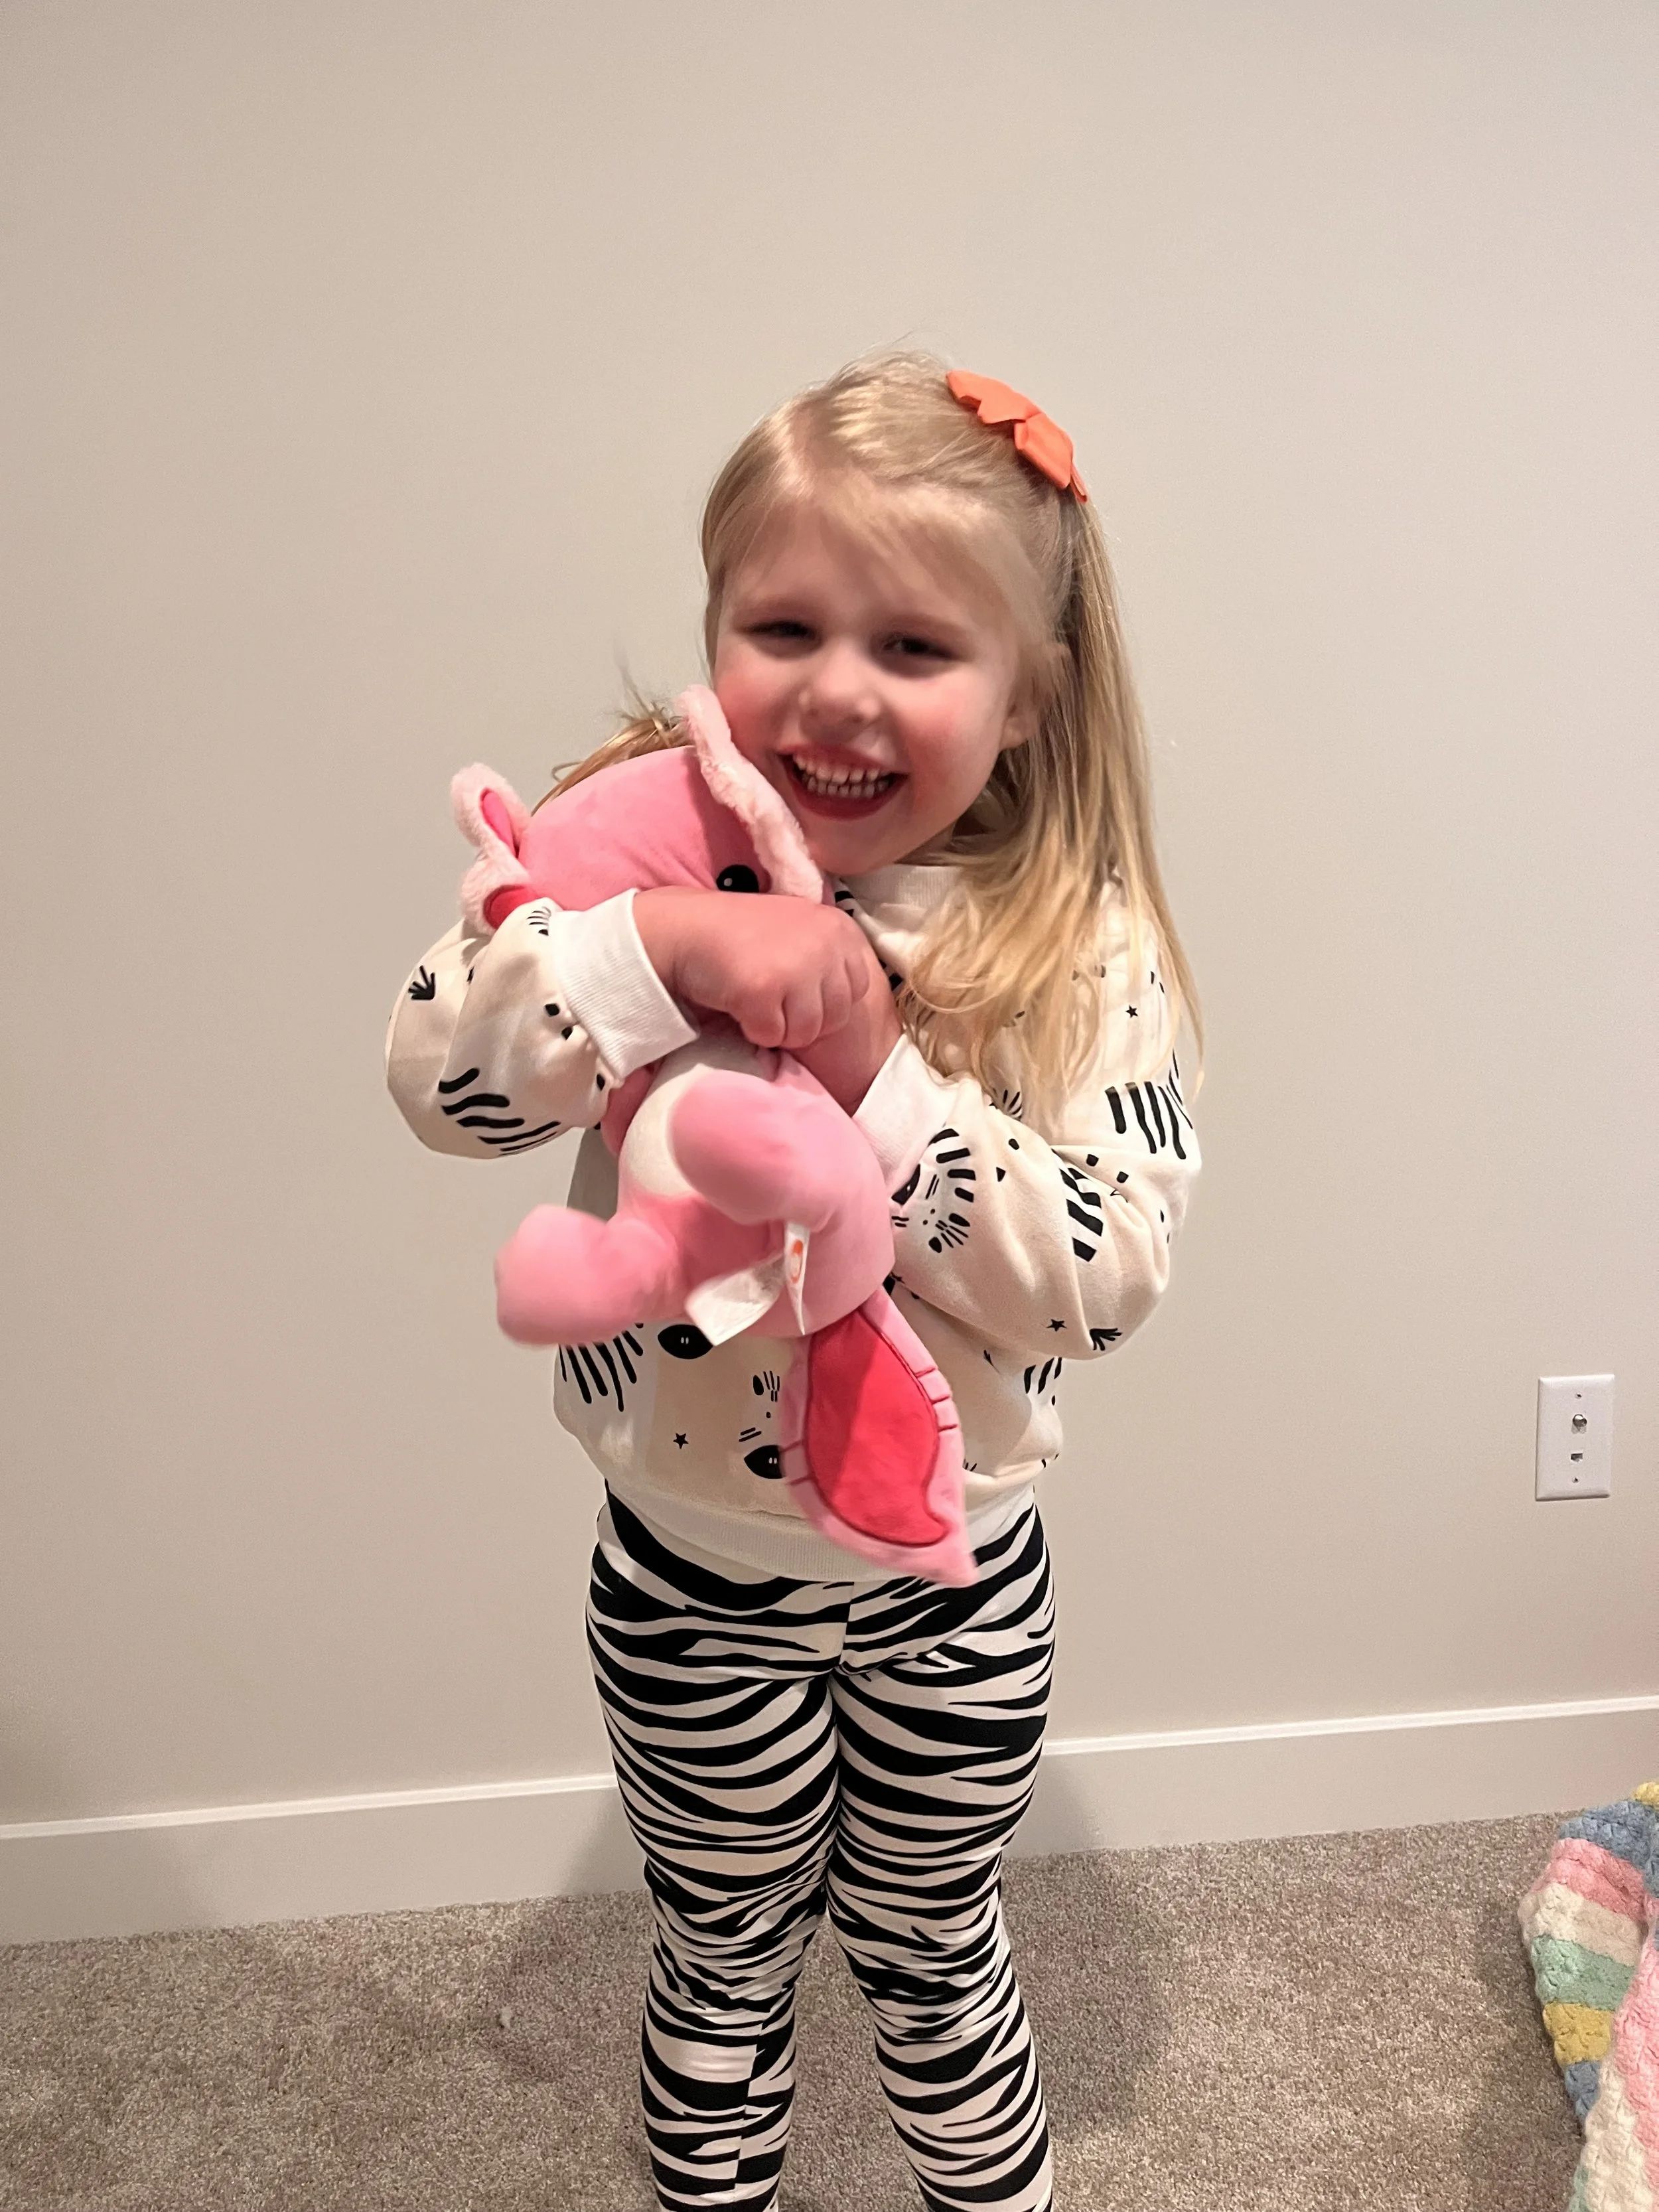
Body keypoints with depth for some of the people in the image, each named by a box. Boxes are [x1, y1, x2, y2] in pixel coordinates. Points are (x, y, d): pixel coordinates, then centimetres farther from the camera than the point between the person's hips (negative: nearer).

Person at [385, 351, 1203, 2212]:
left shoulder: (1080, 949, -16)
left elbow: (1107, 1276, -24)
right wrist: (666, 943, -41)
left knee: (930, 1951, 25)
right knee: (727, 1956, 24)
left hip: (955, 1579, 0)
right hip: (692, 1569, 1)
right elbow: (437, 1073, -26)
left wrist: (880, 1081, -32)